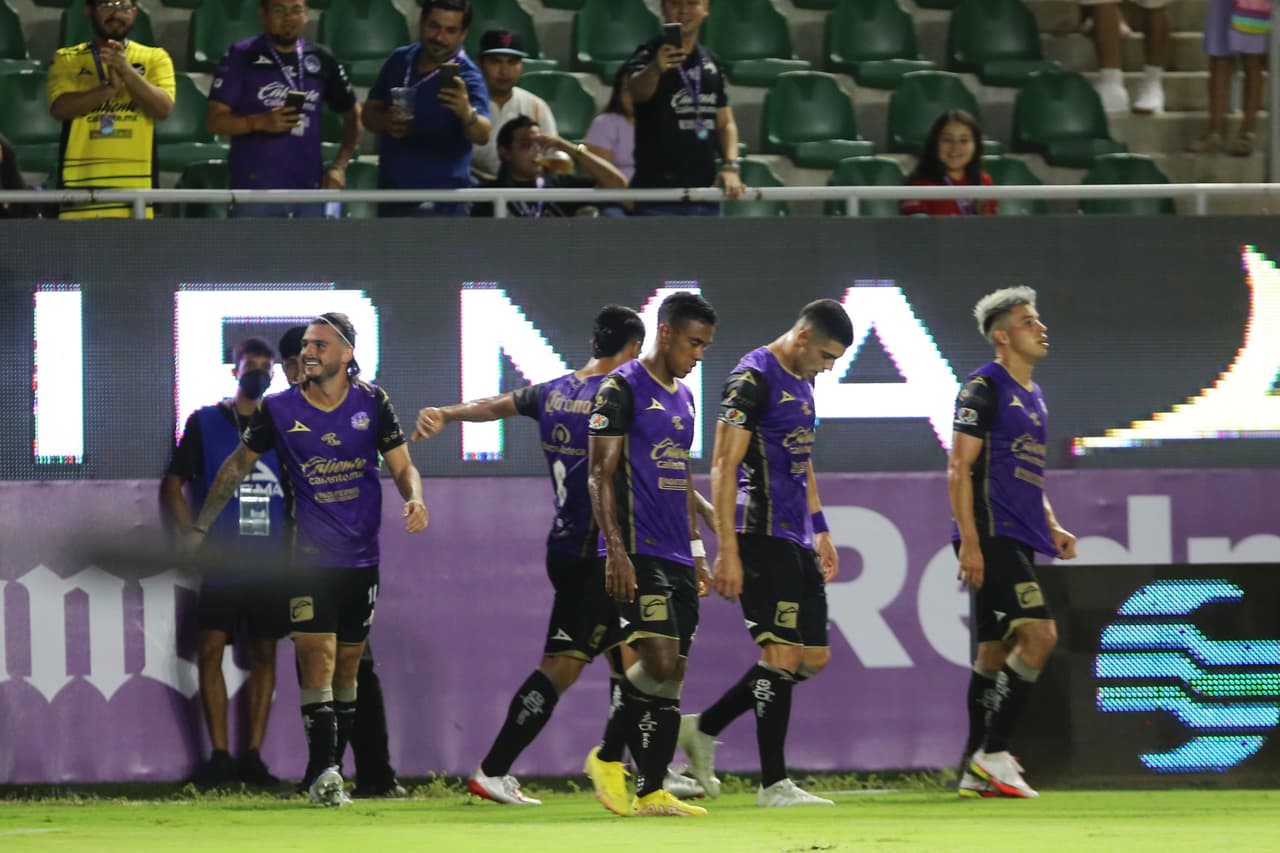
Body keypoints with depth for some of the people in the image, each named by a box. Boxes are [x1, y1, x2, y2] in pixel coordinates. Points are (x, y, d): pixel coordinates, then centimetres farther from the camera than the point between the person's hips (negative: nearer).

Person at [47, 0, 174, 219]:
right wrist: (109, 87, -17)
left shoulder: (154, 58, 12)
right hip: (81, 184, 0)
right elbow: (60, 108, -6)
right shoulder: (67, 59, 11)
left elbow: (163, 108, -4)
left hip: (135, 187, 0)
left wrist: (127, 71, -17)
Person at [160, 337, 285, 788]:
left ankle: (253, 756, 6)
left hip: (271, 561, 2)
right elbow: (173, 485, 4)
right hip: (221, 560, -2)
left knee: (264, 654, 2)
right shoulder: (205, 423, 4)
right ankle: (219, 756, -6)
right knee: (210, 648, -10)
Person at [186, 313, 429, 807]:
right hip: (309, 557, -2)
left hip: (361, 557, 2)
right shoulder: (279, 409, -1)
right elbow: (239, 464, 10)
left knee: (347, 664, 9)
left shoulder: (372, 403, 1)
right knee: (317, 659, -16)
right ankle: (322, 772, -22)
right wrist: (200, 526, 10)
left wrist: (414, 498, -17)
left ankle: (329, 769, 18)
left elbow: (402, 466, 6)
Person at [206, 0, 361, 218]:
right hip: (256, 190, -4)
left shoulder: (320, 60, 9)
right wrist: (260, 122, -20)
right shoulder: (241, 57, -1)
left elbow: (353, 115, 19)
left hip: (308, 190, 4)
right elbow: (215, 121, -4)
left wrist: (339, 165, 5)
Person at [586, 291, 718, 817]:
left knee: (670, 675, 4)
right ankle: (608, 757, -1)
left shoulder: (682, 397, 19)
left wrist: (696, 552, 22)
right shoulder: (621, 389, -7)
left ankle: (652, 792, 4)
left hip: (676, 556, 8)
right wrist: (615, 551, -18)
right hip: (638, 554, -8)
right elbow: (600, 475, -11)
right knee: (659, 660, -17)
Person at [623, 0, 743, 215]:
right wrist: (655, 69, -53)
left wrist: (730, 166, 2)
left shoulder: (712, 62, 14)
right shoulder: (649, 55, -6)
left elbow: (725, 123, 20)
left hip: (705, 192, 7)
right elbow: (637, 90, -30)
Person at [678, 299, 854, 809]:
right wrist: (727, 551, -20)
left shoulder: (801, 382, 17)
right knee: (781, 653, -9)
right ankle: (773, 784, -5)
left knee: (813, 658, 9)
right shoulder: (753, 379, -12)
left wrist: (821, 532, 25)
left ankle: (703, 728, 19)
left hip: (797, 541, 10)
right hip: (763, 538, -10)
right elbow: (723, 467, -16)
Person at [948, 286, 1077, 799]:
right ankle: (992, 754, -14)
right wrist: (969, 540, -20)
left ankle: (976, 773, 12)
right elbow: (959, 467, -13)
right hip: (991, 536, -9)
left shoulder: (1032, 396, 20)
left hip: (1017, 539, 9)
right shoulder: (984, 387, -8)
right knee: (1038, 633, -18)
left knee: (996, 651, 9)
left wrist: (1052, 527, 17)